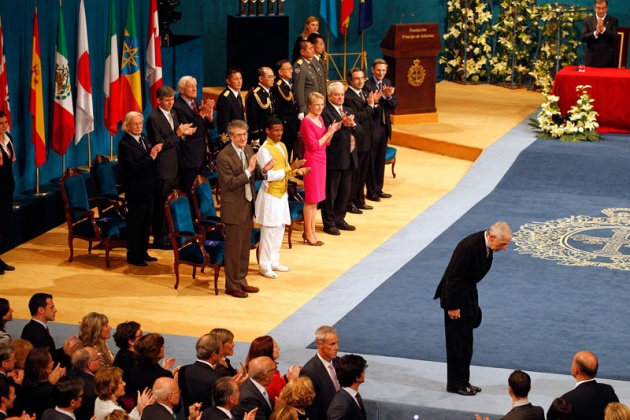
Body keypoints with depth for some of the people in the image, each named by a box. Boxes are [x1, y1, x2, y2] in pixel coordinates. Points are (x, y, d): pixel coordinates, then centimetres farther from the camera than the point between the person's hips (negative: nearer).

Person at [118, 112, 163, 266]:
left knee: (146, 221, 16)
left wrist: (155, 151, -4)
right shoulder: (125, 144, -17)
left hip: (147, 188, 8)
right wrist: (151, 156, -25)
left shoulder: (143, 138, 8)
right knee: (135, 223, 2)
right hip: (135, 191, -8)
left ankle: (143, 252, 28)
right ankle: (133, 256, 12)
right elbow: (132, 168, -23)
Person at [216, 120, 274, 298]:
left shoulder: (248, 150, 4)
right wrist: (248, 170, -29)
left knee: (245, 247, 17)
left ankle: (241, 281, 29)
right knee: (233, 248, 3)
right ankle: (232, 285, 14)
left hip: (249, 205, 8)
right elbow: (229, 184, -22)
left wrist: (263, 170, -10)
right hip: (234, 208, -8)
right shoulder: (224, 157, -19)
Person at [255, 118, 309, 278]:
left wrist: (296, 171, -3)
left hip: (282, 193, 8)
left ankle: (274, 262, 24)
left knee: (279, 229, 13)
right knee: (269, 230, -3)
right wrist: (290, 168, -24)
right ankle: (264, 266, 6)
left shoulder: (282, 146, 10)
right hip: (270, 195, -8)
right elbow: (269, 176, -22)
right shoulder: (265, 150, -17)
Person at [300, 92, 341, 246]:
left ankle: (312, 231, 19)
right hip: (312, 161, -8)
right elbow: (313, 146, -17)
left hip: (321, 160, 8)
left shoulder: (320, 119, 11)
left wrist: (332, 131, -3)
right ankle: (308, 233, 7)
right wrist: (328, 133, -12)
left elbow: (326, 143, 13)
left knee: (315, 199, 12)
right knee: (311, 199, -1)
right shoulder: (306, 122, -14)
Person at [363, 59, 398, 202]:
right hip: (372, 127, -6)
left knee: (381, 159, 13)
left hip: (384, 126, 6)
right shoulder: (367, 85, -12)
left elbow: (394, 105, 3)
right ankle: (371, 191, 9)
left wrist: (389, 96, -17)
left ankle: (378, 189, 23)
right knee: (371, 160, 2)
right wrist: (381, 95, -30)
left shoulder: (387, 83, 8)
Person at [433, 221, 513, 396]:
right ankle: (455, 384, 12)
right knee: (457, 343, 1)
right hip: (457, 297, -9)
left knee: (466, 342, 16)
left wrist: (473, 302, 15)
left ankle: (463, 381, 26)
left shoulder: (486, 244, -3)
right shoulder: (469, 246, -30)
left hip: (468, 295, 9)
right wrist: (453, 306, -21)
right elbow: (453, 277, -26)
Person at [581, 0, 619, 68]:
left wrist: (603, 29, -20)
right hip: (592, 59, 1)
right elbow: (583, 38, -1)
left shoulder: (613, 20, 5)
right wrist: (595, 33, -18)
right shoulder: (588, 20, 9)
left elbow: (615, 38, -7)